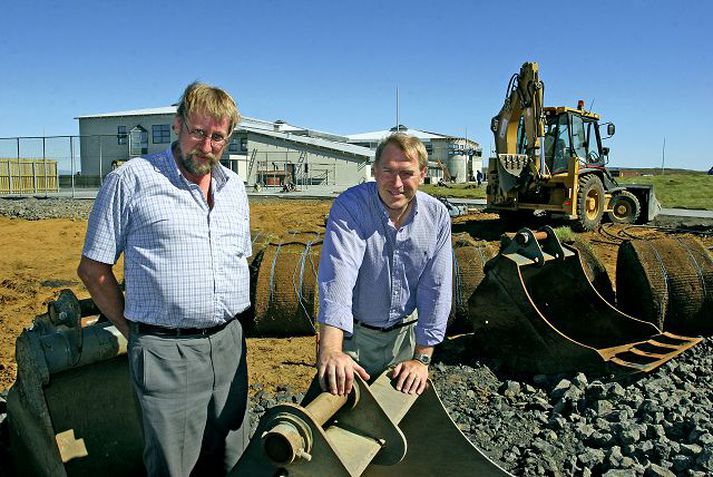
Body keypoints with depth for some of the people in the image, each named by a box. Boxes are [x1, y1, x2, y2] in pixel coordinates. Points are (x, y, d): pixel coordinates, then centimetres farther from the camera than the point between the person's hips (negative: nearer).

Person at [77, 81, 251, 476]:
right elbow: (93, 269, -2)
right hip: (166, 352, -5)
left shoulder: (235, 187, 11)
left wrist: (226, 323, 14)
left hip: (229, 344, 5)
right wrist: (134, 331, 1)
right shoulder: (131, 180, -6)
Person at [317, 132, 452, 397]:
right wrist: (331, 351, -49)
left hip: (406, 333, 3)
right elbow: (338, 276, -37)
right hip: (354, 334, -3)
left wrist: (422, 358, -11)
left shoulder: (437, 216, -10)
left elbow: (435, 290, -8)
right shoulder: (349, 207, -22)